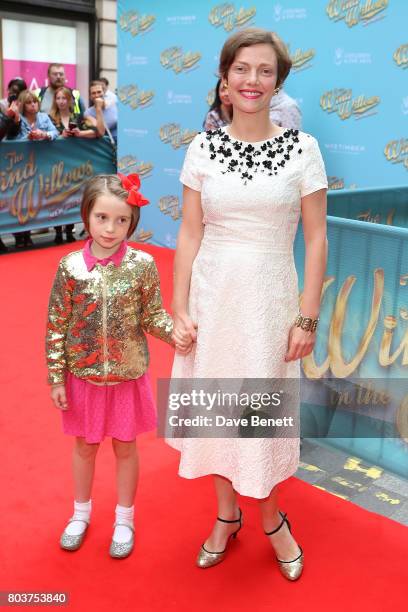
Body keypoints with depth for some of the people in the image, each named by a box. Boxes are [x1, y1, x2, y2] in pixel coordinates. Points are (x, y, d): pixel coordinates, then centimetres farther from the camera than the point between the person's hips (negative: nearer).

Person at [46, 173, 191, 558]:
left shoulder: (142, 265, -12)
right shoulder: (70, 266, -12)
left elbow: (152, 316, -4)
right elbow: (56, 327, -6)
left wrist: (175, 332, -25)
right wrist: (56, 379, -5)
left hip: (128, 376, -1)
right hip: (83, 376, 1)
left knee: (125, 447, 15)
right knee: (85, 446, 19)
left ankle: (124, 519, 36)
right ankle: (81, 513, 43)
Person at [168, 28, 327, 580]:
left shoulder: (302, 148, -5)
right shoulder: (202, 148, 0)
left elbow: (317, 239, -4)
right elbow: (190, 233, 2)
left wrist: (307, 317, -6)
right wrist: (179, 307, -2)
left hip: (269, 295, -2)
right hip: (211, 292, 2)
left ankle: (272, 518, 34)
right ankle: (227, 514, 35)